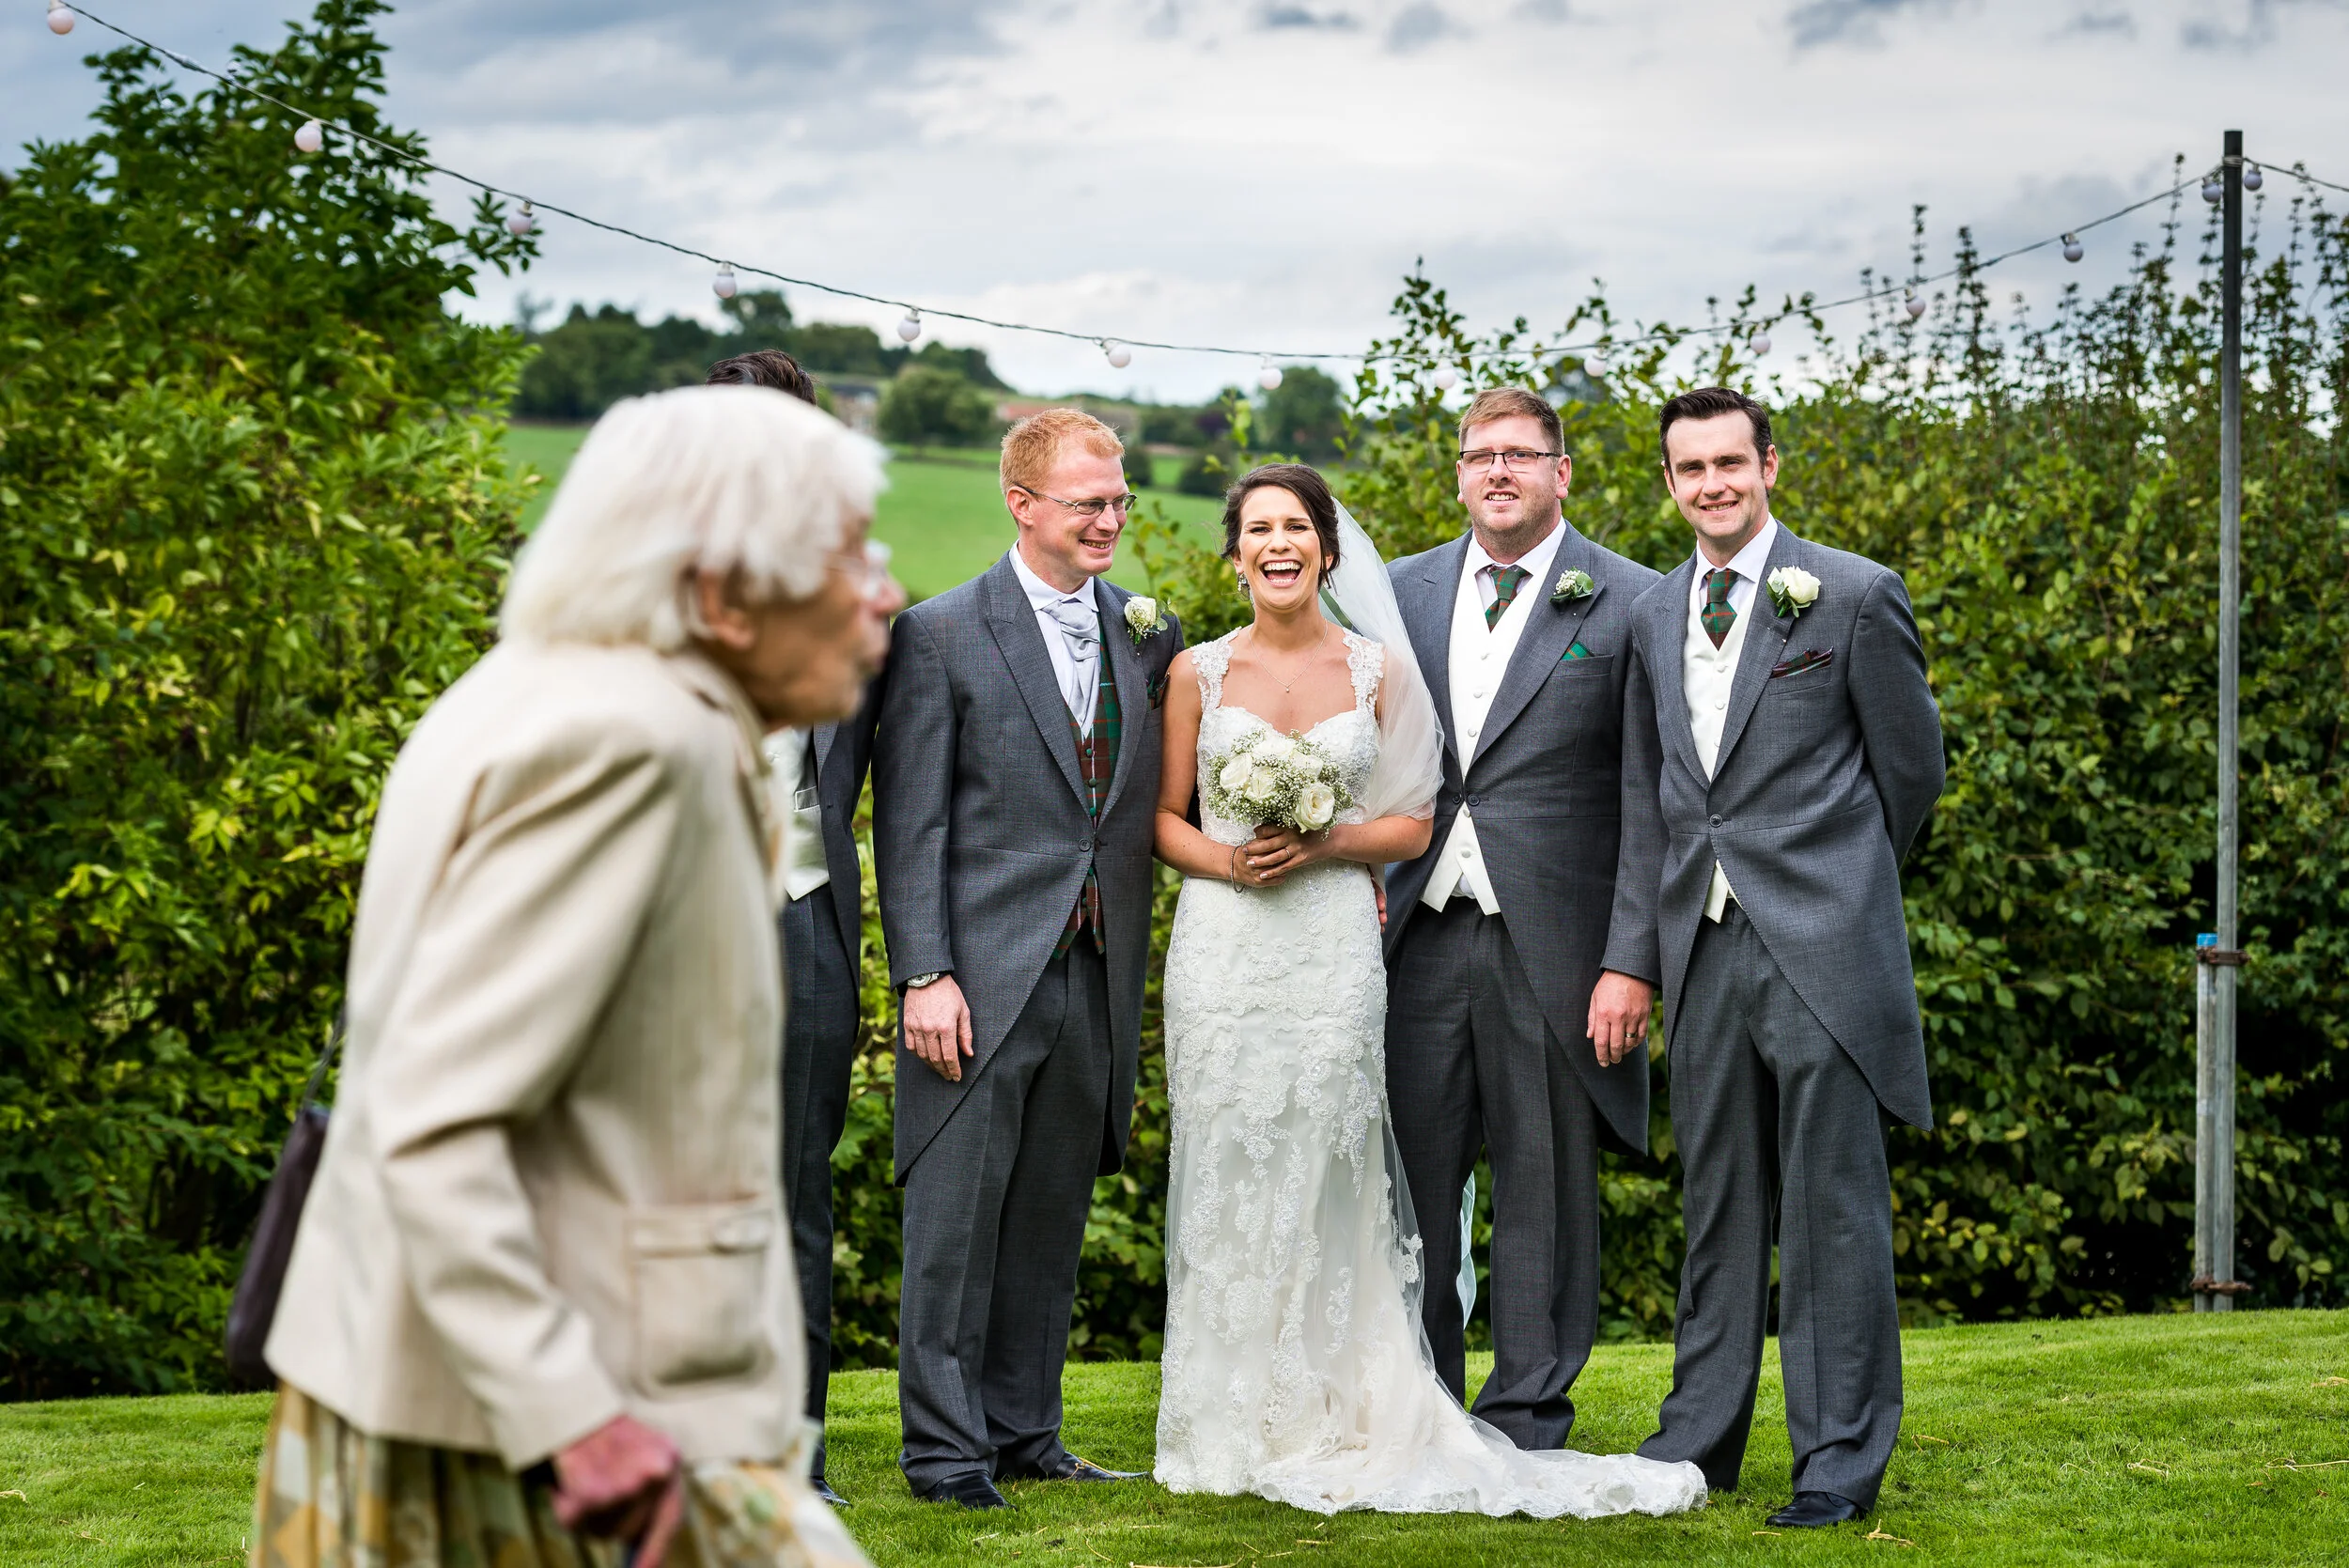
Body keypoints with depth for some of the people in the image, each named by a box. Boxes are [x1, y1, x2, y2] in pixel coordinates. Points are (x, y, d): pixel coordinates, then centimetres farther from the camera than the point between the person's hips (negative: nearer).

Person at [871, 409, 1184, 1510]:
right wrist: (922, 974, -13)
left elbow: (1169, 795, 17)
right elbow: (910, 823, -6)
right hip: (983, 975, -5)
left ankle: (1023, 1429, 21)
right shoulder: (943, 634, -3)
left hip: (1097, 978, 5)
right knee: (957, 1213, -1)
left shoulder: (1148, 636, 11)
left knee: (1053, 1215, 12)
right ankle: (943, 1443, 6)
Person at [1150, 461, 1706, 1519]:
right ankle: (1227, 1431, 9)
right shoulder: (1198, 672, 6)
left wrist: (1322, 845, -11)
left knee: (1319, 1182, 0)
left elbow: (1412, 824, 6)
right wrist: (1227, 860, -11)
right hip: (1222, 946, 0)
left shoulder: (1379, 668, 5)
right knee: (1224, 1181, 1)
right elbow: (1165, 818, 9)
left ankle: (1320, 1426, 7)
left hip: (1333, 948, 0)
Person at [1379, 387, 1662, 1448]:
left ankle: (1526, 1422, 14)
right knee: (1405, 1179, 6)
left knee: (1546, 1189, 4)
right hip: (1419, 934, 4)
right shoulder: (1400, 593, 11)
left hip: (1552, 947, -3)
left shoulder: (1628, 604, -1)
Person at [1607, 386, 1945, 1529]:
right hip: (1701, 950, 5)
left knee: (1832, 1207, -2)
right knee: (1717, 1202, 12)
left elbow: (1912, 769, 4)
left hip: (1820, 949, -5)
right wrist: (1631, 955, 10)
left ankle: (1841, 1458, 4)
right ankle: (1702, 1437, 20)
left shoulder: (1853, 597, -4)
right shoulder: (1653, 617, 12)